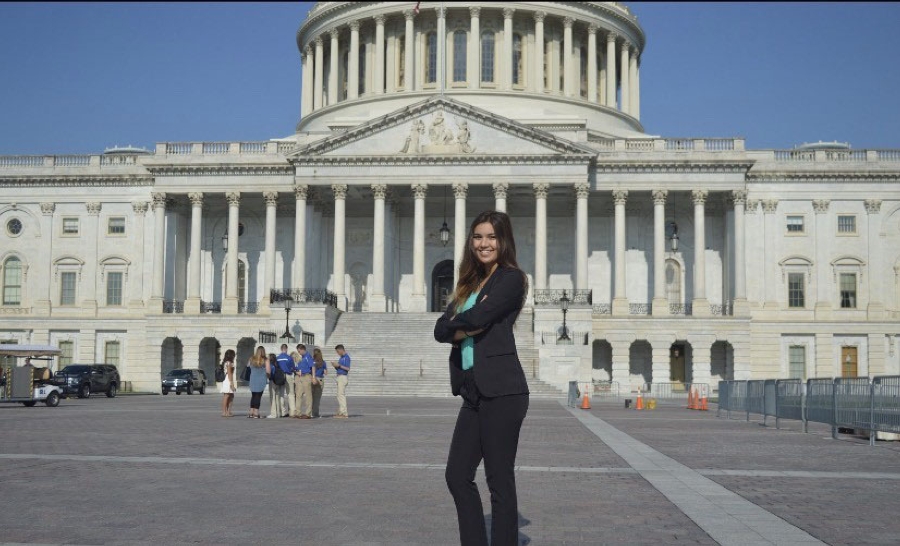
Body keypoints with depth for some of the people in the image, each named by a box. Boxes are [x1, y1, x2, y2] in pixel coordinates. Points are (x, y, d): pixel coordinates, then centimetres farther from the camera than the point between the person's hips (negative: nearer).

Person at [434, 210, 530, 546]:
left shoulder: (511, 278, -3)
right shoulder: (470, 284, 19)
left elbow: (479, 317, -17)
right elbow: (441, 330, 9)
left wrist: (457, 322, 3)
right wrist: (466, 328, -9)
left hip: (500, 391, -8)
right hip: (473, 391, 8)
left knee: (500, 481, -2)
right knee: (457, 475, 9)